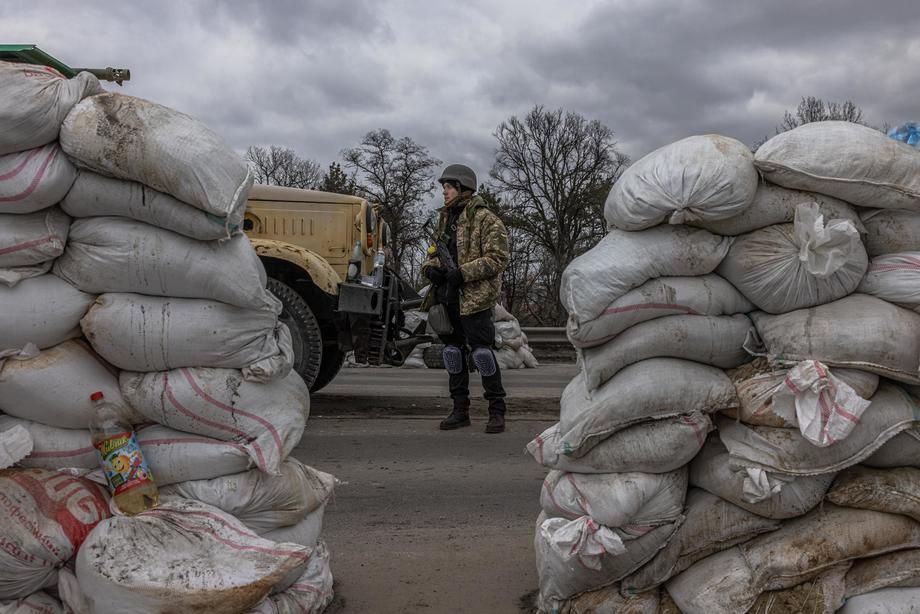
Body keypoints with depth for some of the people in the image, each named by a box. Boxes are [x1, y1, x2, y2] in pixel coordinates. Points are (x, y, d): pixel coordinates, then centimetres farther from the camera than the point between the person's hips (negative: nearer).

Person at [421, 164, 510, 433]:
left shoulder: (485, 219, -7)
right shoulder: (445, 218, 16)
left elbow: (497, 258, -13)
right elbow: (433, 252, 23)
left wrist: (462, 273, -20)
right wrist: (431, 268, 0)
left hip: (474, 297, -8)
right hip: (447, 296, 8)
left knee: (481, 350, -7)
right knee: (453, 350, 11)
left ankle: (497, 411, 6)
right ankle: (460, 409, 22)